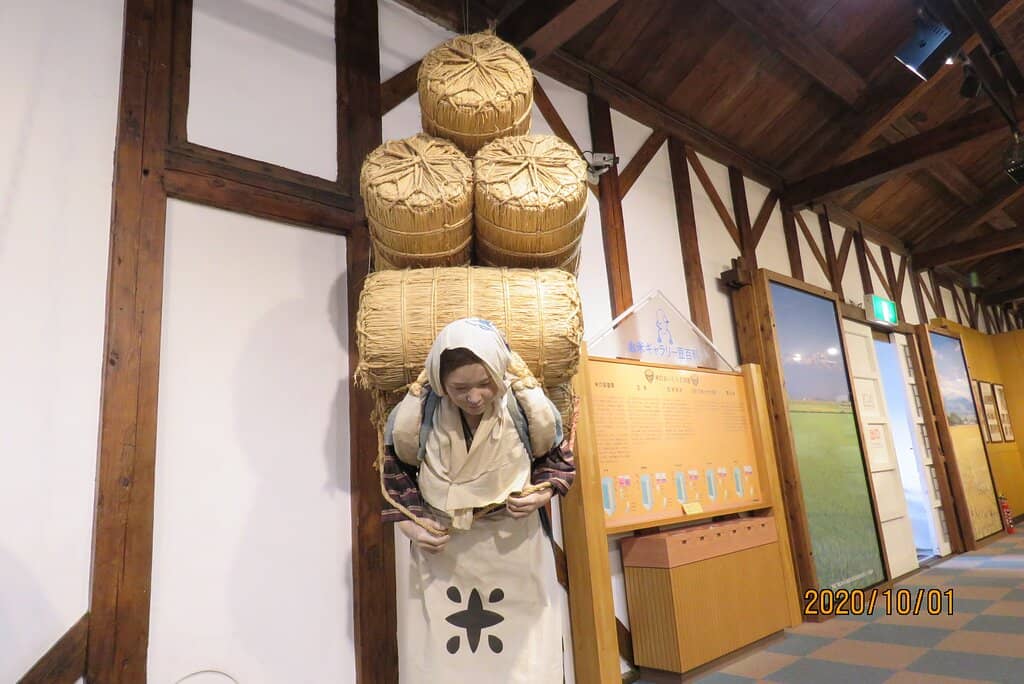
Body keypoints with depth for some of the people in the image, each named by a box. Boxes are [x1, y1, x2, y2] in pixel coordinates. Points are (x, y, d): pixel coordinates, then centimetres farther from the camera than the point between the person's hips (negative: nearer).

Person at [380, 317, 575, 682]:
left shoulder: (530, 406, -17)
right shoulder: (414, 412, -18)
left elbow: (557, 458, 1)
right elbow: (397, 472, 1)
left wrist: (542, 493, -16)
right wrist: (410, 524, -9)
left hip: (515, 544, 0)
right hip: (440, 545, 0)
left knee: (524, 654, 14)